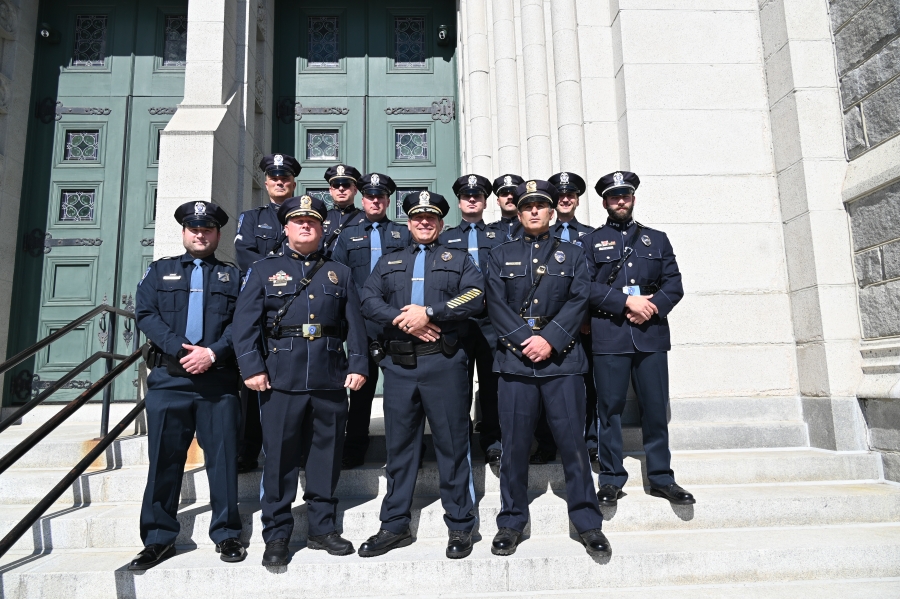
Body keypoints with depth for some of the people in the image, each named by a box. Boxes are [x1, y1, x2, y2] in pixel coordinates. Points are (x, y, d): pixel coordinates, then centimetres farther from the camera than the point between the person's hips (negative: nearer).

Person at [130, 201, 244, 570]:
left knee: (223, 456, 1)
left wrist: (213, 353, -14)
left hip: (219, 379, -1)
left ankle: (226, 534, 13)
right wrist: (180, 349, -11)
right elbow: (145, 314, 3)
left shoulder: (233, 276, 15)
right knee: (164, 458, 4)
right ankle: (159, 538, 16)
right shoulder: (159, 271, 17)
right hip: (168, 377, 1)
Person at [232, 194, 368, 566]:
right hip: (281, 380, -2)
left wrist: (357, 366, -1)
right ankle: (277, 536, 17)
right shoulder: (263, 271, 9)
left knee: (327, 456, 9)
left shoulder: (339, 273, 16)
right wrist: (252, 367, -10)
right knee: (279, 459, 3)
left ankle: (323, 529, 24)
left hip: (331, 381, 2)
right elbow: (246, 324, 0)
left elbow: (355, 324, 9)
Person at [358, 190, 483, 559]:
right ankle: (394, 526, 21)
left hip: (444, 363, -2)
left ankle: (460, 527, 16)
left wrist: (428, 312, -15)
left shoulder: (459, 260, 13)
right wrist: (402, 320, -13)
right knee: (399, 446, 9)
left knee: (453, 445, 2)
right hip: (399, 364, 3)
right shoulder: (389, 262, 20)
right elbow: (368, 300, 4)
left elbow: (475, 297, -6)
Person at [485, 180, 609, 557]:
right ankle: (511, 523, 18)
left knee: (573, 441, 1)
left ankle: (588, 523, 15)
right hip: (515, 358, 1)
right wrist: (524, 341, -11)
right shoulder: (500, 256, 13)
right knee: (514, 443, 4)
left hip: (562, 358, 0)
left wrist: (550, 340, -13)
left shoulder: (572, 254, 13)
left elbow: (579, 301, 0)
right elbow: (496, 305, 2)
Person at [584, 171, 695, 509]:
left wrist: (651, 307, -10)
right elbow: (586, 287, -3)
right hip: (608, 336, -2)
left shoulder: (657, 239, 17)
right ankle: (611, 479, 10)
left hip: (651, 333, 2)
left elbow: (674, 284, 9)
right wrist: (627, 302, -13)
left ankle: (661, 477, 15)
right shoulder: (591, 242, 11)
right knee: (610, 407, 0)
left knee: (656, 406, 3)